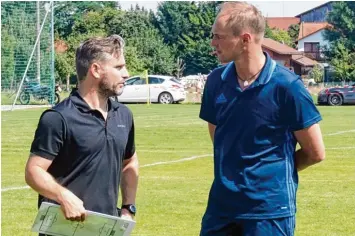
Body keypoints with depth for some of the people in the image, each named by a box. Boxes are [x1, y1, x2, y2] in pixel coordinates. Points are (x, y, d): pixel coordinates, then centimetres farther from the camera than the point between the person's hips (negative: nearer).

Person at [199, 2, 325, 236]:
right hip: (222, 204, 4)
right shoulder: (216, 81, 1)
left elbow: (315, 153, -5)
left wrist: (275, 171, 6)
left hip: (270, 209, -4)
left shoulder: (286, 86, -13)